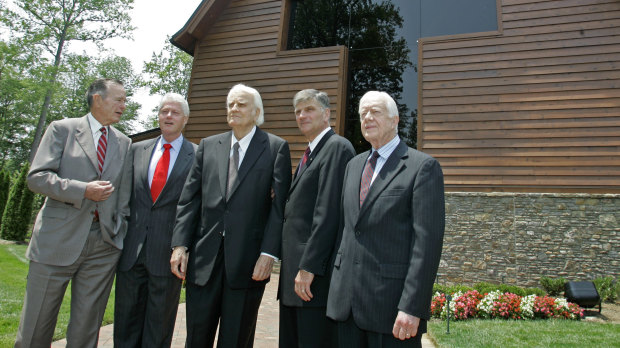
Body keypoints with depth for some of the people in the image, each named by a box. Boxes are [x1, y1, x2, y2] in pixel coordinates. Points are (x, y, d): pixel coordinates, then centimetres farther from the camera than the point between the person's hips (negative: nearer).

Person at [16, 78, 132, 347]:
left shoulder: (124, 143, 12)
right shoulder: (62, 129, 4)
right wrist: (83, 190, -16)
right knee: (35, 326, 8)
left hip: (105, 244, 3)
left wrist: (121, 233, 7)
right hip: (58, 240, -2)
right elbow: (37, 177, -5)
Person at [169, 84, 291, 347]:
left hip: (248, 261, -3)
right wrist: (180, 244, 1)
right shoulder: (208, 146, 11)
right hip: (205, 257, 4)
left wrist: (269, 253, -13)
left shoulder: (276, 147, 0)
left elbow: (280, 204, -7)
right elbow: (189, 199, 9)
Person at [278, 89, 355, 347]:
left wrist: (308, 267, -20)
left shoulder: (337, 147, -10)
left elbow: (328, 212, -19)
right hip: (295, 273, 10)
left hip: (317, 274, -9)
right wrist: (292, 265, 16)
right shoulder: (309, 154, 20)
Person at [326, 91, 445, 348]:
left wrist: (411, 307, -17)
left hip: (391, 301, -5)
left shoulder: (423, 166, -7)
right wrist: (337, 282, 13)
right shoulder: (354, 165, 14)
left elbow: (428, 240, -13)